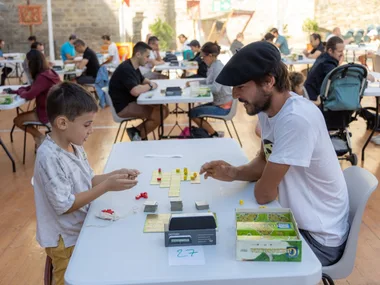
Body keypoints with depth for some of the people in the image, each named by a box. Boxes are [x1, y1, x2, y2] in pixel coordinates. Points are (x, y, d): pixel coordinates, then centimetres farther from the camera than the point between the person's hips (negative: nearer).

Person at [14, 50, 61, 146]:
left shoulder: (43, 77, -26)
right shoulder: (48, 72, 4)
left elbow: (29, 96, -24)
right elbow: (32, 88, 13)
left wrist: (20, 91, -2)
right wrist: (16, 90, 4)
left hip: (48, 113, -9)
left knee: (17, 120, 3)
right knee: (22, 116, 21)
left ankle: (40, 137, 11)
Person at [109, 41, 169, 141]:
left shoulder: (133, 67, 9)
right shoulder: (125, 69, -23)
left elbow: (142, 80, 27)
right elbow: (136, 91, -36)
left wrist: (150, 82, 2)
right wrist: (150, 86, -16)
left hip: (133, 102, 10)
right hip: (124, 107, -10)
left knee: (164, 109, 3)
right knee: (160, 113, -19)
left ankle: (137, 131, 2)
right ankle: (138, 134, 0)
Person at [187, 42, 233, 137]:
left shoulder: (218, 67, -22)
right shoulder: (212, 66, 5)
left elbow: (216, 88, -31)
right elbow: (209, 81, 19)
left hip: (223, 106, -9)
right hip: (217, 103, 9)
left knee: (192, 113, -5)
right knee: (195, 110, 16)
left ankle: (214, 135, 5)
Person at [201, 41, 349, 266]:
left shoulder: (297, 119, -31)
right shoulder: (268, 109, -3)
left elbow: (264, 193, -25)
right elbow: (265, 162, 11)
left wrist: (261, 181, -2)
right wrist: (234, 173, -8)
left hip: (318, 237, -7)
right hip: (295, 220, 7)